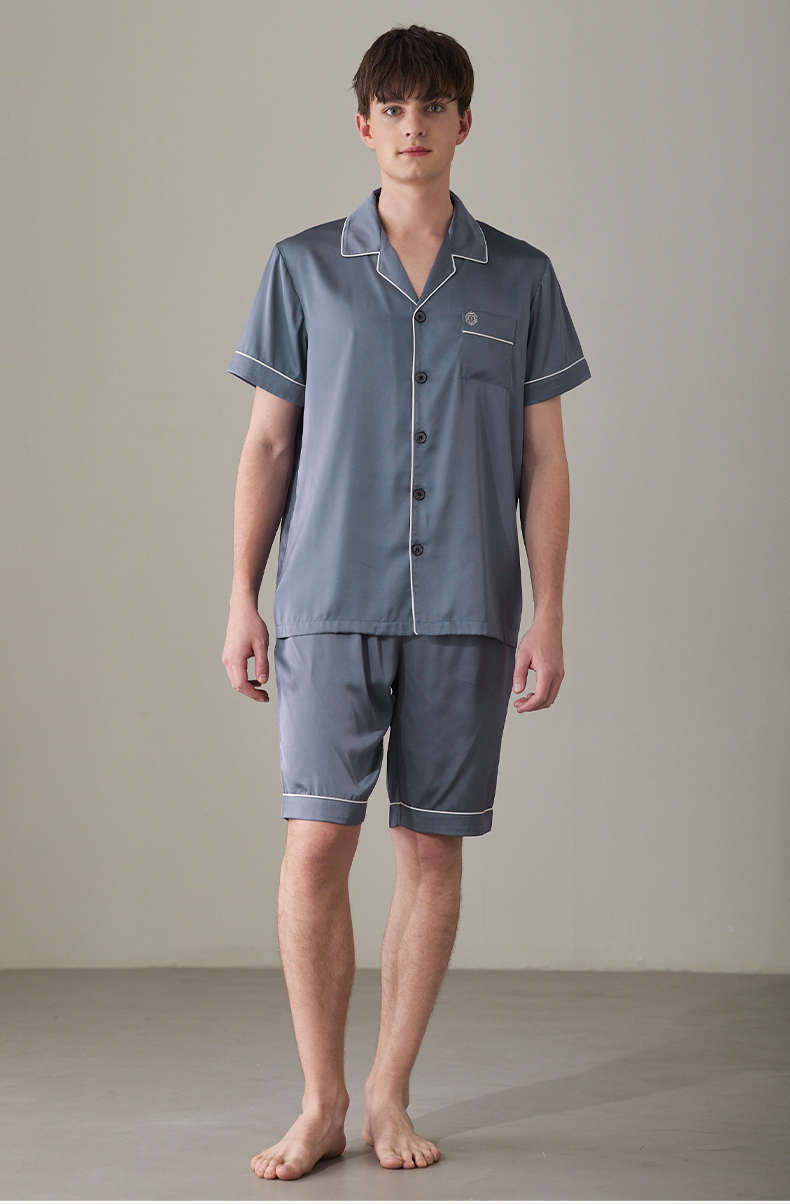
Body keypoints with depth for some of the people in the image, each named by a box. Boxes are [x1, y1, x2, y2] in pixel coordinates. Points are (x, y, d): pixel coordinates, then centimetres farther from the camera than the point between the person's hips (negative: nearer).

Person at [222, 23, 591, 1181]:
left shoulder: (519, 277, 8)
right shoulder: (304, 267, 7)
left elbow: (543, 459, 8)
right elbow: (268, 443, 8)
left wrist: (549, 616, 2)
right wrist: (241, 601, 2)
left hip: (467, 609, 1)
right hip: (331, 602, -1)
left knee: (432, 846, 4)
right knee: (317, 841, -6)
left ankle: (390, 1095, 17)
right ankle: (321, 1102, 7)